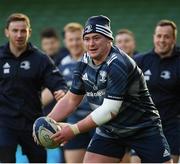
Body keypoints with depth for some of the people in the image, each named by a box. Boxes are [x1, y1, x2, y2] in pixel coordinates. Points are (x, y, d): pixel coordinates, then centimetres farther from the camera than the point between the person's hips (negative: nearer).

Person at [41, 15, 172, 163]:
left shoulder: (118, 64, -26)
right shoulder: (84, 64, -4)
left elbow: (110, 110, -31)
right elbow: (71, 100, 6)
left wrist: (74, 130, -30)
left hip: (143, 129, -6)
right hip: (108, 132, 6)